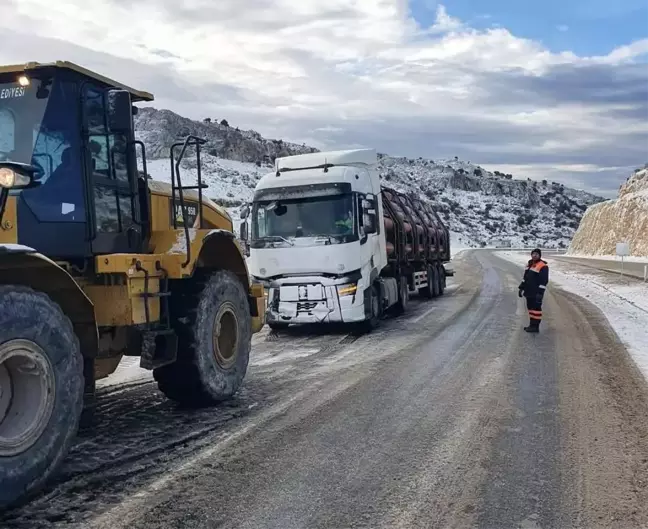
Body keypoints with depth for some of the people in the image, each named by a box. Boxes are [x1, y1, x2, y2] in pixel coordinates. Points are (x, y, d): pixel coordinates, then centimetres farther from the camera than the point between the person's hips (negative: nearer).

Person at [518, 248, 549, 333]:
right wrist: (521, 288, 19)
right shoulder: (529, 264, 15)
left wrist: (540, 293, -22)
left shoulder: (543, 266, -13)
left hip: (536, 293, -9)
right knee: (530, 307, 13)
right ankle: (532, 325, 21)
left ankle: (536, 327, -2)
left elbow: (544, 281, -18)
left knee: (536, 308, -5)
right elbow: (525, 277, 23)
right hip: (528, 292, 9)